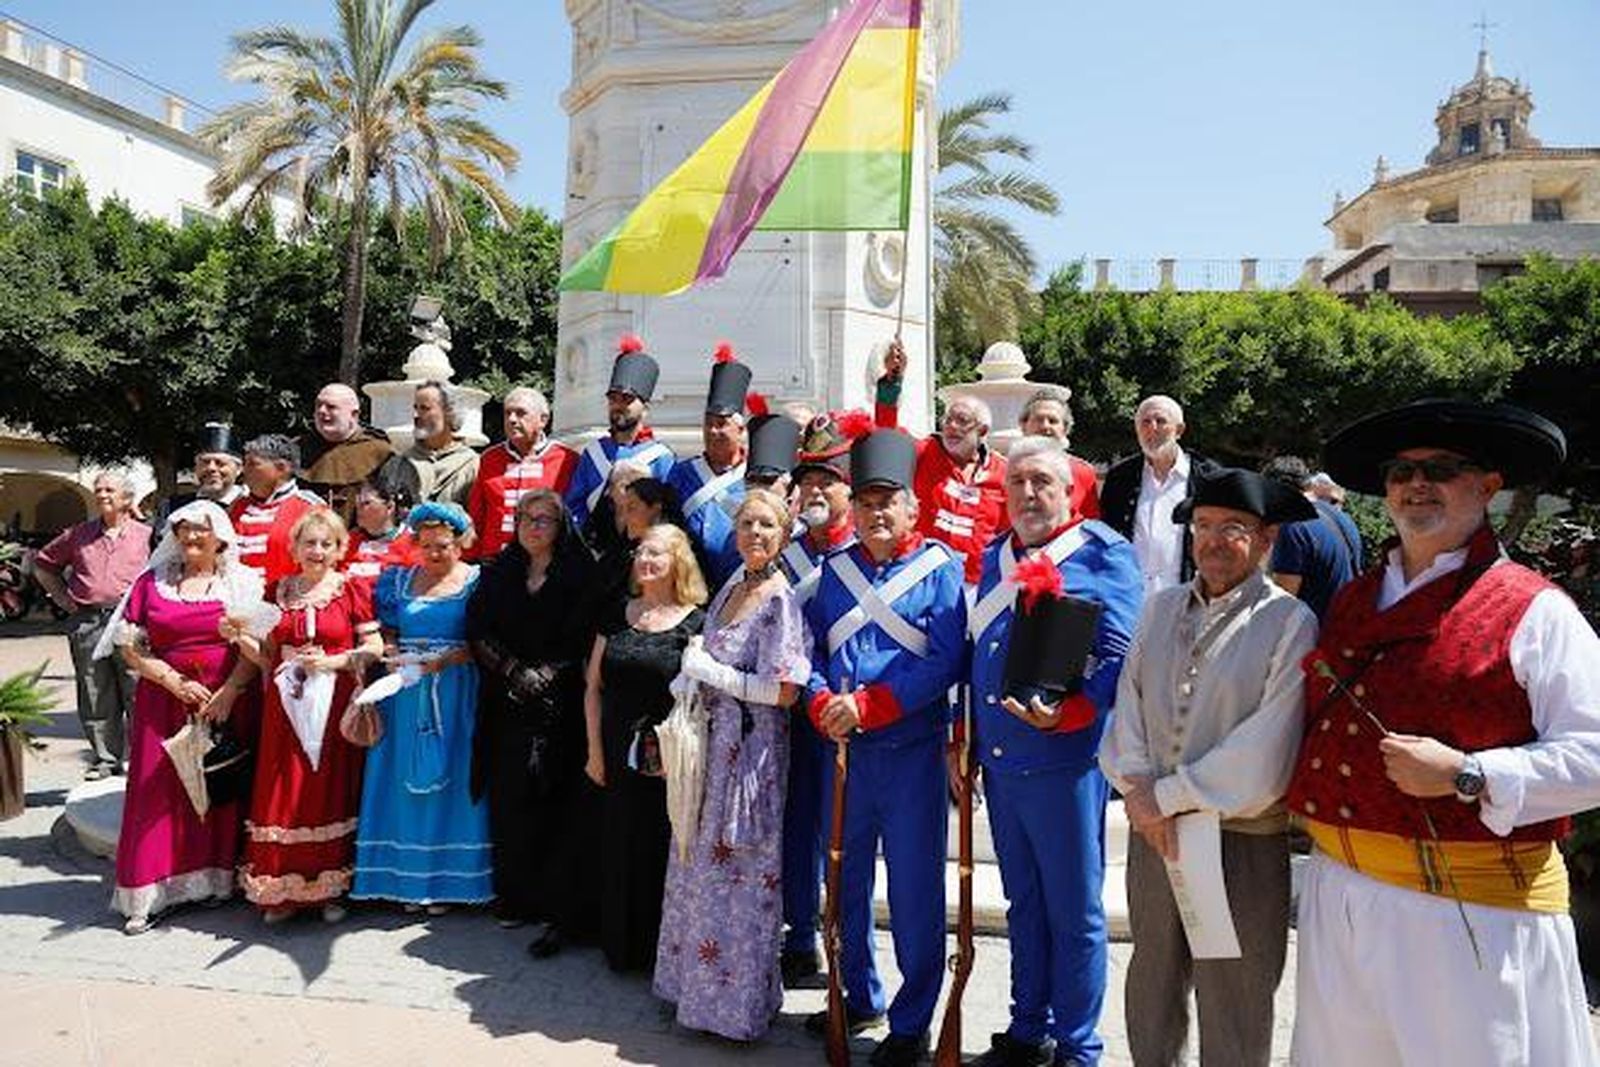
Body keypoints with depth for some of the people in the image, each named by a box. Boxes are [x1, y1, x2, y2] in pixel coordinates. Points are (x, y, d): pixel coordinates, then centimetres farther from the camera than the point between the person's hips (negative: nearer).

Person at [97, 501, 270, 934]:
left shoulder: (242, 582, 4)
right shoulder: (153, 582, 9)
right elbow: (129, 646, 6)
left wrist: (228, 693, -13)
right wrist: (173, 681, -7)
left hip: (228, 701, -1)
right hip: (165, 702, 2)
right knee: (159, 793, 0)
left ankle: (216, 879, 11)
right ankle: (151, 894, 5)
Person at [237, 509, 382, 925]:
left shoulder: (352, 589, 1)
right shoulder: (279, 591, 10)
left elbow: (375, 647, -2)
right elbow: (267, 657, 12)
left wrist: (334, 662, -14)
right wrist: (240, 638, -5)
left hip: (334, 706, -3)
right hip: (287, 706, 3)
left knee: (331, 792, 1)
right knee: (283, 794, 3)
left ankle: (331, 888, 12)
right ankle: (282, 889, 14)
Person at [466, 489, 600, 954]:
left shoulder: (578, 575, 1)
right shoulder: (498, 572, 13)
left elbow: (581, 641, -5)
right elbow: (478, 633, 5)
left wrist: (545, 674, -14)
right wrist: (512, 669, -8)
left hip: (558, 705, -4)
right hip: (507, 705, 4)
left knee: (556, 802, -7)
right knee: (509, 798, 5)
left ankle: (558, 912, -2)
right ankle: (517, 897, 17)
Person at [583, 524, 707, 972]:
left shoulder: (696, 624, -4)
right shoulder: (617, 616, 8)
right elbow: (594, 687, 10)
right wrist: (595, 750, 5)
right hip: (619, 762, 4)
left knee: (666, 855, 2)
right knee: (619, 855, 11)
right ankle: (622, 948, 28)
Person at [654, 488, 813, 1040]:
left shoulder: (780, 601, -14)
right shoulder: (732, 588, 9)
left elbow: (783, 691, -20)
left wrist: (708, 670, -14)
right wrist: (695, 668, 1)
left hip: (750, 749, -8)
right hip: (713, 740, 8)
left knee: (737, 872, 3)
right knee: (700, 861, 16)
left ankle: (737, 999, 20)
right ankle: (700, 978, 33)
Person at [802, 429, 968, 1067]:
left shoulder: (940, 568, -4)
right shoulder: (835, 569, 9)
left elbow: (946, 660, -12)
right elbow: (812, 649, 9)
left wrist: (867, 705, -17)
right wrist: (823, 705, -11)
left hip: (911, 750, -4)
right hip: (842, 748, 5)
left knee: (914, 888, 4)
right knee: (846, 878, 15)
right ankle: (859, 998, 35)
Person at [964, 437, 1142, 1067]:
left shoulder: (1101, 551, -6)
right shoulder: (995, 557, 13)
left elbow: (1119, 654, -13)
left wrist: (1067, 714, -26)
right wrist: (966, 739, 15)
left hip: (1063, 759, -6)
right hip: (998, 759, 6)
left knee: (1074, 912, 6)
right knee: (1024, 906, 18)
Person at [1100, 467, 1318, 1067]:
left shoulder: (1290, 623, -11)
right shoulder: (1161, 608, 7)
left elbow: (1264, 756, -17)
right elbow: (1128, 704, 5)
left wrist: (1169, 797, -13)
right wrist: (1137, 788, -9)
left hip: (1242, 842, -5)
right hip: (1151, 833, 5)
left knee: (1232, 1018, 10)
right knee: (1152, 990, 21)